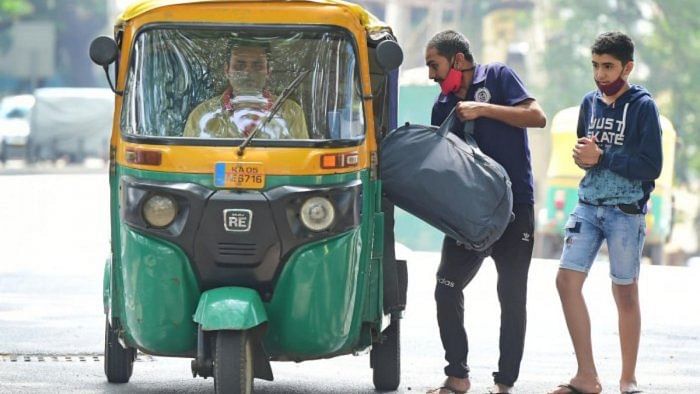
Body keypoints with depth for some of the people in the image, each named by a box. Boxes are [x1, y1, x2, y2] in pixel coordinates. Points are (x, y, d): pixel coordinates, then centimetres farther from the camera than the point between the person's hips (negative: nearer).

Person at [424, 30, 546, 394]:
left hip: (513, 207, -5)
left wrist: (483, 109, -19)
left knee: (512, 297, -1)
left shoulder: (497, 77, -3)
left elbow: (537, 117, -13)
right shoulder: (442, 108, 11)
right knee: (447, 290, -1)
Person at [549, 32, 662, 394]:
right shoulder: (590, 102, 9)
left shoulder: (642, 106, -7)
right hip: (588, 204, 5)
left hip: (625, 210, -5)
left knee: (625, 292, 3)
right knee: (567, 281, -5)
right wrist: (582, 156, -1)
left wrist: (601, 157, -15)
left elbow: (651, 166, -13)